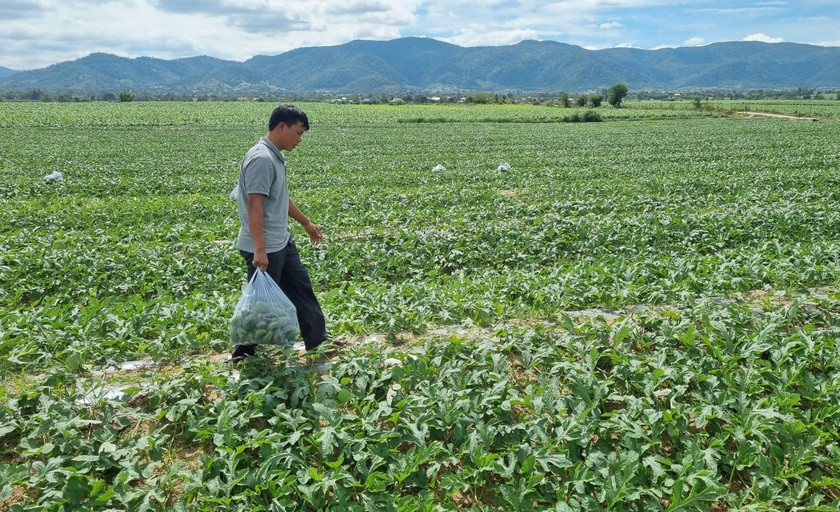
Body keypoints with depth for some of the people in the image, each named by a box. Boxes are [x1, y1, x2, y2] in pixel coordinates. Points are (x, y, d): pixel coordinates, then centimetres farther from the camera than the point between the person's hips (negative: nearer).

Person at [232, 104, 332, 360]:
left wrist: (307, 223, 30)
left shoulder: (276, 156, 10)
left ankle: (317, 341, 28)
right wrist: (260, 250, -28)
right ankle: (244, 356, 19)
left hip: (282, 242, 10)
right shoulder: (261, 159, -21)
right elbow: (254, 206, -25)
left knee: (301, 287, 16)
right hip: (264, 249, -10)